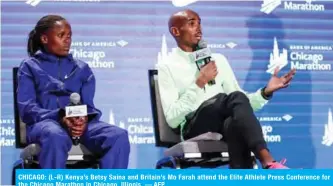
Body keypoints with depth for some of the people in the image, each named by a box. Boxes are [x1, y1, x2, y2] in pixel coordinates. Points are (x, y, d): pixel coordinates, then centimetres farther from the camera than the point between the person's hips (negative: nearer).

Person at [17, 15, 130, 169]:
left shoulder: (82, 68, 22)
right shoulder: (30, 66, 12)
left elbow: (88, 105, 12)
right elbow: (26, 108, -1)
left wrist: (84, 119, -15)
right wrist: (60, 117, -19)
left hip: (80, 124, 4)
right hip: (44, 123, -4)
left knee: (118, 136, -27)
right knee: (55, 136, -42)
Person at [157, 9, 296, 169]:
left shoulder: (218, 60, 23)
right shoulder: (167, 67, 7)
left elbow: (242, 103, 20)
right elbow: (172, 119, -6)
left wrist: (266, 91, 2)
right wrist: (199, 84, -12)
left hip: (228, 125, 4)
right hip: (195, 128, -4)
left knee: (234, 123, -37)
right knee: (235, 98, -34)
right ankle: (268, 163, -45)